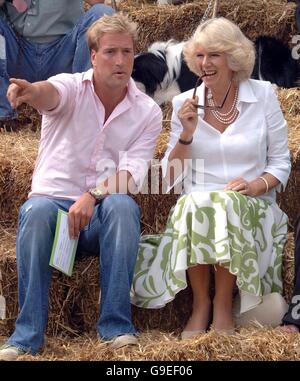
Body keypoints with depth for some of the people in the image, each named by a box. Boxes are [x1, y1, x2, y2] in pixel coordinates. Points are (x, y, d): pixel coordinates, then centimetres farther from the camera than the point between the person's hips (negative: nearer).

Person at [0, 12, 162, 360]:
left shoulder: (147, 112, 5)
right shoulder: (72, 87, 1)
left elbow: (132, 175, -8)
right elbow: (50, 94, -26)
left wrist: (93, 196, -28)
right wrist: (30, 91, -52)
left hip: (102, 218, 1)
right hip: (55, 203, -1)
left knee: (122, 205, -33)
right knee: (36, 210, -35)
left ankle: (116, 325, -28)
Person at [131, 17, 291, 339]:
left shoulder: (263, 95, 4)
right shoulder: (184, 104, 7)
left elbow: (281, 162, 7)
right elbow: (172, 180, 5)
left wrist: (256, 185, -13)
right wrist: (186, 135, -10)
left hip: (251, 208, -1)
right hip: (193, 209, 1)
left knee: (227, 204, -36)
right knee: (195, 203, -35)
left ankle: (223, 307, -24)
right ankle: (200, 304, -23)